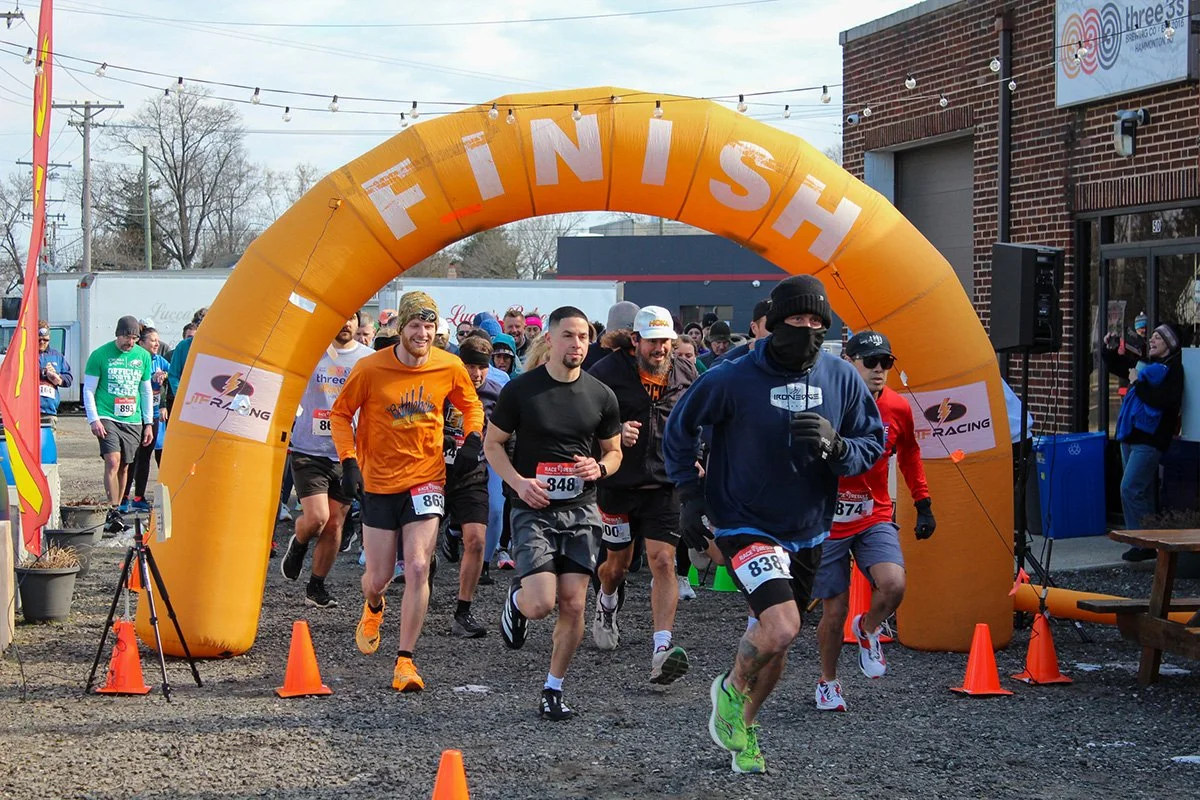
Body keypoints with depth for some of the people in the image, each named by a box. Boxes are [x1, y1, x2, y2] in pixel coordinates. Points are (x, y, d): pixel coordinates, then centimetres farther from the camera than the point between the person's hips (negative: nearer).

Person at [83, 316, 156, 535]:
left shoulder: (143, 356, 9)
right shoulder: (100, 355, -3)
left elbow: (146, 392, 17)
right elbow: (88, 390, 0)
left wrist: (148, 423, 13)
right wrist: (93, 420, -9)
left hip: (133, 421, 4)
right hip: (107, 418, -4)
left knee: (124, 467, 6)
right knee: (112, 461, -18)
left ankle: (116, 514, 15)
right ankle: (113, 511, -18)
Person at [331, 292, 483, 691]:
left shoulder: (449, 367, -5)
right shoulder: (371, 368, -11)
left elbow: (470, 403, 15)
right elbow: (341, 413, 2)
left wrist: (472, 440, -2)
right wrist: (348, 462, -9)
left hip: (426, 479, 0)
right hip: (379, 482, 0)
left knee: (418, 568, -14)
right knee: (379, 576, 6)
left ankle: (405, 660, -5)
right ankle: (373, 607, 46)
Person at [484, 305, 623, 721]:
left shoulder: (601, 395, 6)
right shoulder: (521, 389, -3)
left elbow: (614, 451, 17)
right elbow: (492, 444, 4)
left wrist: (599, 468, -7)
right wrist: (519, 482, -12)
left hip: (581, 510, 3)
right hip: (534, 509, -3)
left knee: (573, 605, -2)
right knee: (541, 604, -16)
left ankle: (554, 689, 14)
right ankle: (517, 598, 21)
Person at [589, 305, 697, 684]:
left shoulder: (685, 374, 4)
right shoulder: (609, 372, -8)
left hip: (664, 485, 1)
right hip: (618, 483, -1)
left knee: (663, 563, -13)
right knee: (618, 562, 14)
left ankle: (662, 649, -19)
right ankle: (606, 603, 51)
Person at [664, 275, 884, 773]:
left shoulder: (842, 379, -5)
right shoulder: (735, 379, -15)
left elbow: (873, 445, 1)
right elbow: (680, 428, -1)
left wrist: (835, 446, -20)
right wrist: (689, 494, -4)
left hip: (807, 532, 5)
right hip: (745, 524, -5)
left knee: (774, 642, 17)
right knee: (781, 630, -22)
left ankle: (742, 725, 41)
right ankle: (731, 688, 9)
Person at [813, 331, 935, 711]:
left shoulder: (898, 408, -4)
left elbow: (909, 455, 16)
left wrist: (924, 505, 14)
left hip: (875, 518, 2)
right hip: (827, 521, -2)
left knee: (893, 584, -23)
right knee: (834, 612, 1)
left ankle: (868, 629, 12)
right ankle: (828, 683, 28)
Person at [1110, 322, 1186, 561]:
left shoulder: (1173, 369, -10)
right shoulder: (1147, 365, 18)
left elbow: (1162, 400, -24)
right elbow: (1117, 367, 35)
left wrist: (1138, 383, -16)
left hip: (1149, 439, -9)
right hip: (1131, 436, 9)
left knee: (1130, 489, -15)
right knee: (1144, 492, 12)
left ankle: (1144, 543, -10)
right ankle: (1147, 543, 17)